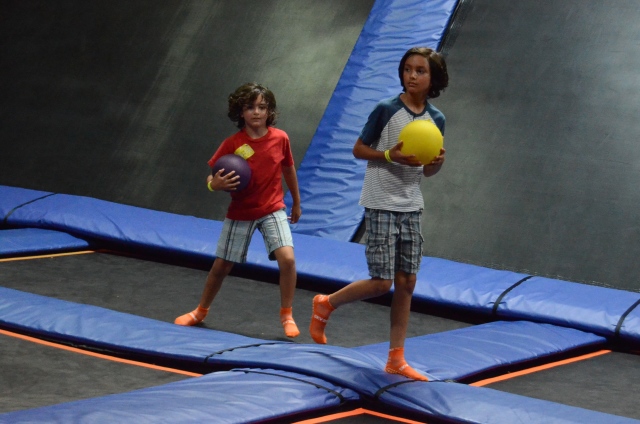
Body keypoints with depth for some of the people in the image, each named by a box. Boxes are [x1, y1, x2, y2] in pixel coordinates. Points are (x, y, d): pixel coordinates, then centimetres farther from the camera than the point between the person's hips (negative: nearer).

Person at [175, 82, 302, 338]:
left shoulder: (280, 138, -9)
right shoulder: (232, 144, -13)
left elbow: (288, 170, 9)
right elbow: (211, 179, -7)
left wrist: (296, 202, 18)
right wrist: (216, 184, -31)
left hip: (272, 210, 0)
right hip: (240, 214, 0)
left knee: (287, 258, -21)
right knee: (221, 265, 10)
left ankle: (287, 316, -3)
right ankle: (201, 311, 34)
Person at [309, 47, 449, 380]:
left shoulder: (436, 120, 4)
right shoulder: (386, 110, -11)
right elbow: (359, 149, -5)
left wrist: (438, 162, -10)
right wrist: (390, 155, -21)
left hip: (411, 208, 5)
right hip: (381, 206, -5)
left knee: (406, 283, 6)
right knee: (381, 283, -7)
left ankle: (396, 358, 13)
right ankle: (326, 304, 18)